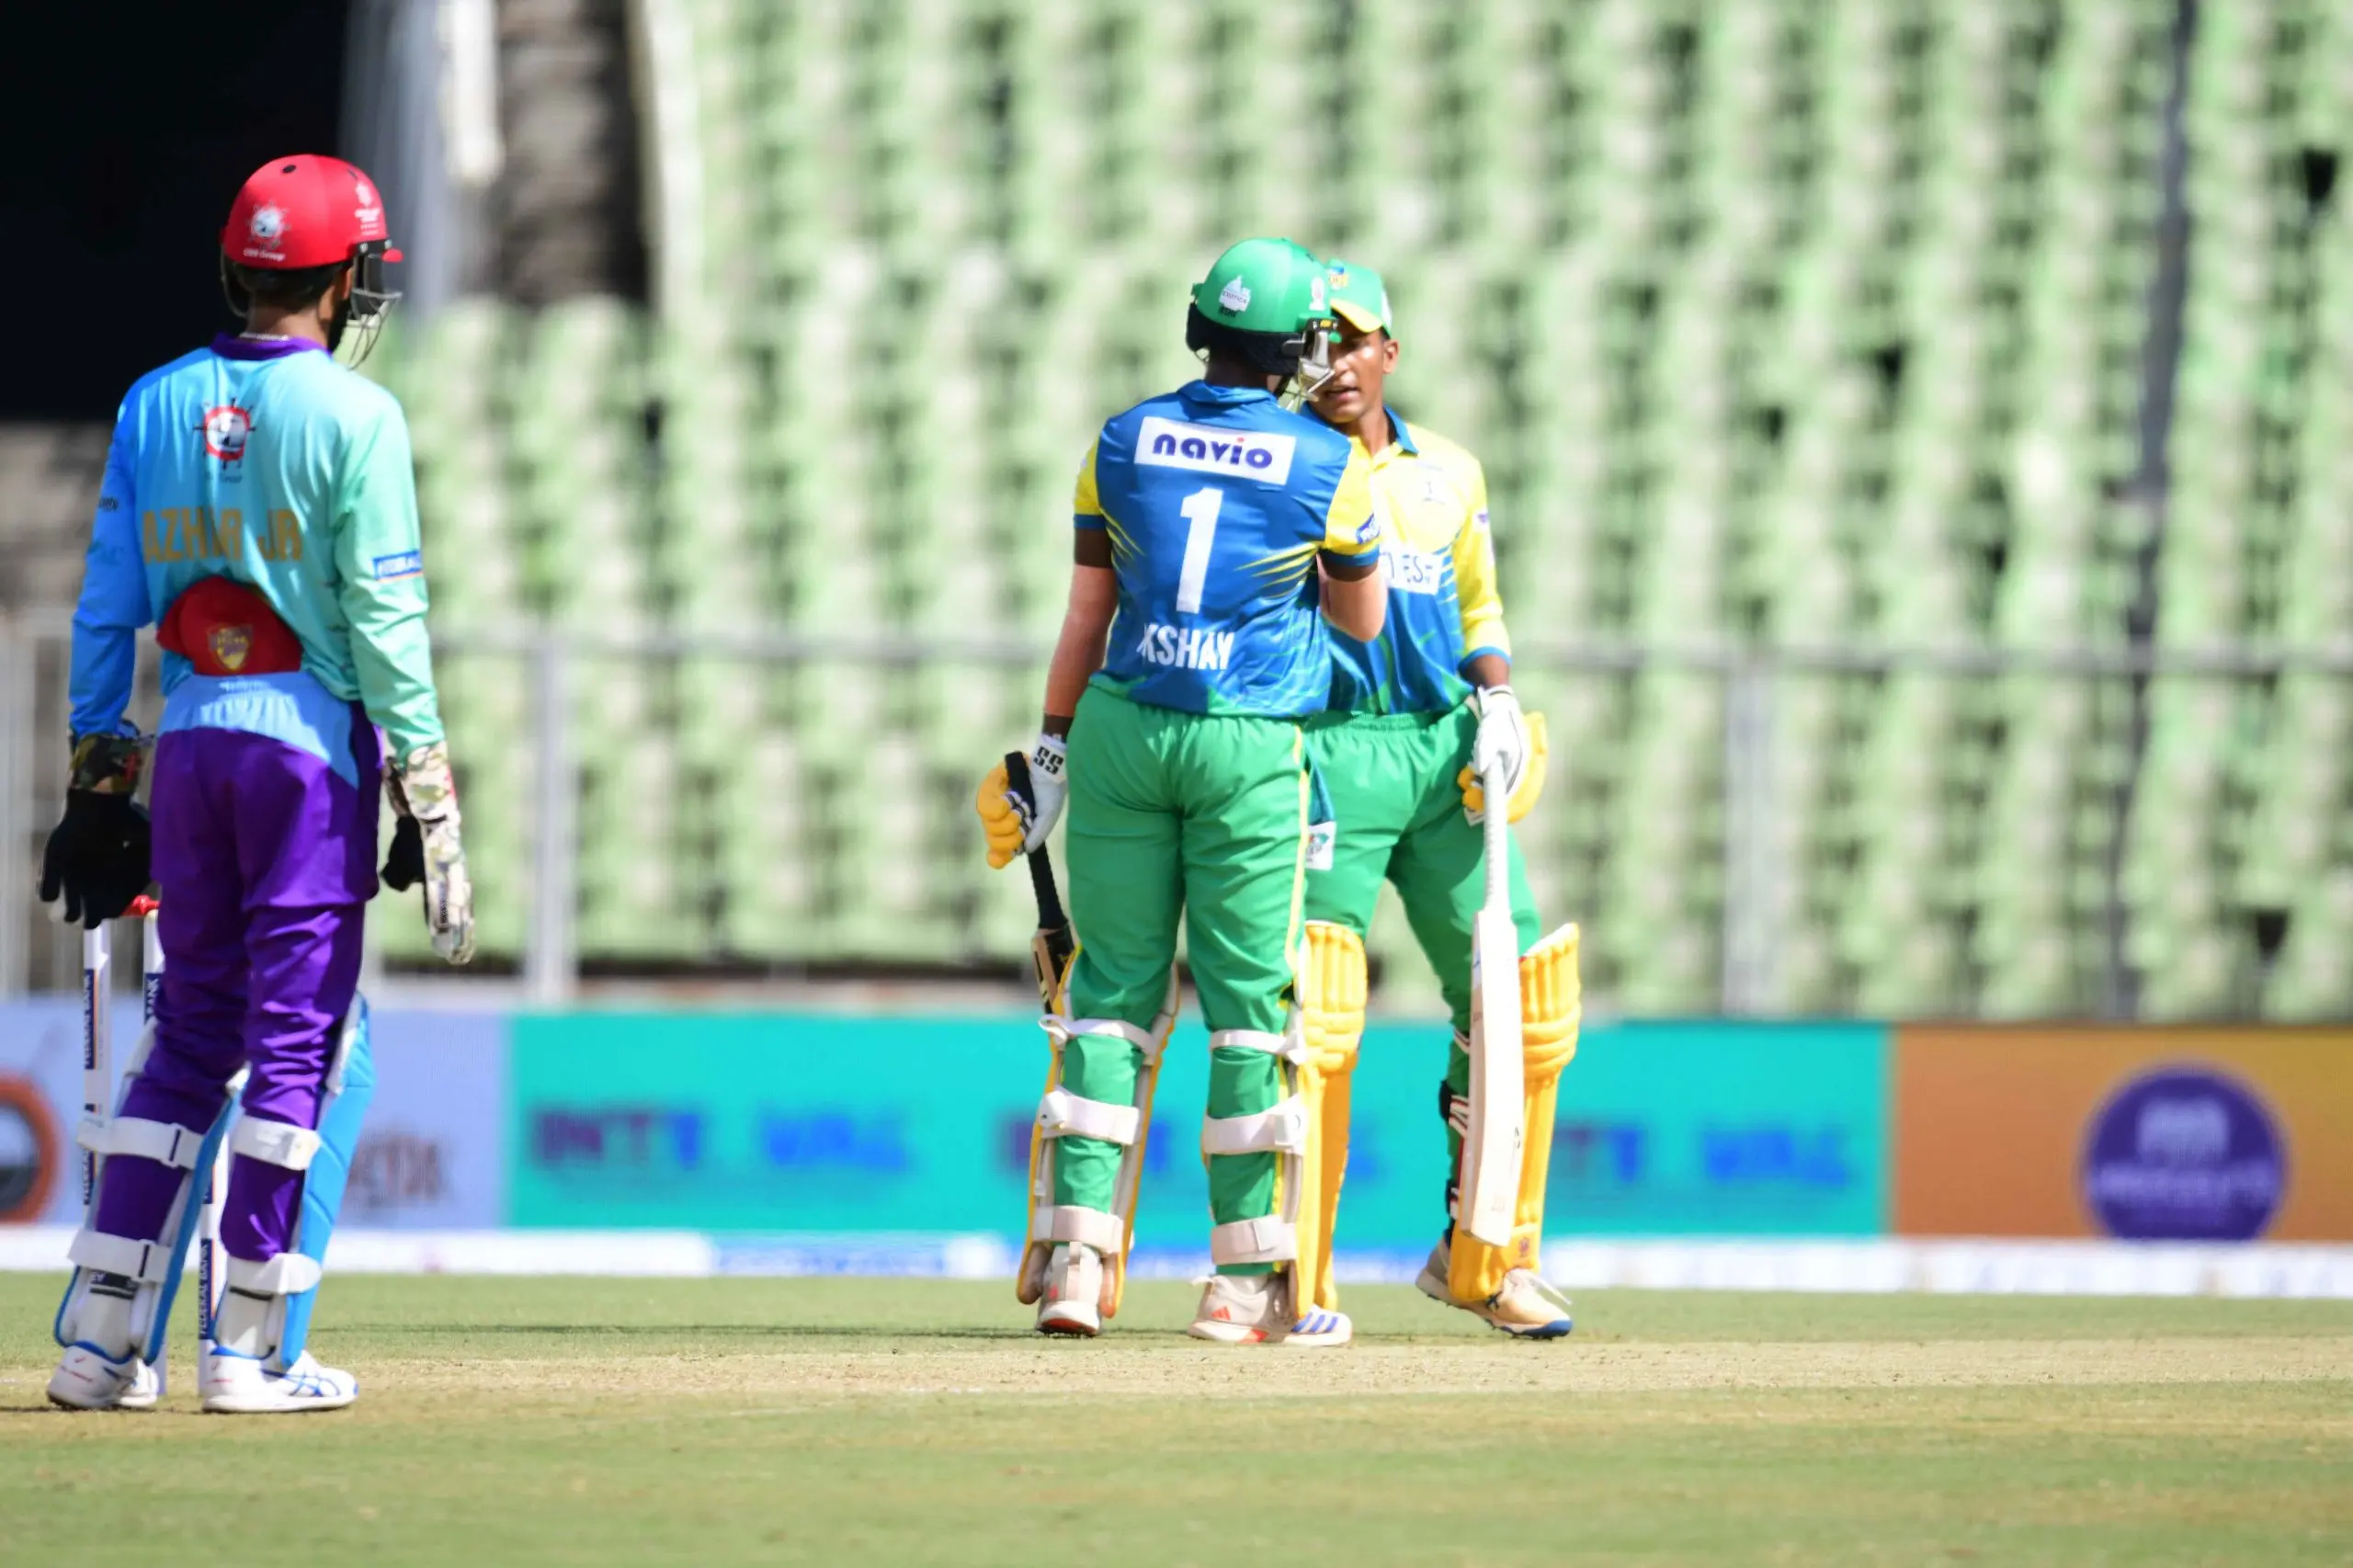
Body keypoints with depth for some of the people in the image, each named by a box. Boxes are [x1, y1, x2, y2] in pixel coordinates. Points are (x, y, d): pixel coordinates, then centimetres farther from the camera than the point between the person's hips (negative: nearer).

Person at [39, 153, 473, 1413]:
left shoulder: (154, 403, 8)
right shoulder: (351, 414, -7)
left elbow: (106, 605, 9)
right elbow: (383, 616, -11)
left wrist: (96, 779, 14)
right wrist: (428, 796, -9)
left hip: (183, 737, 5)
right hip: (313, 740, -5)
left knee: (192, 1031, 12)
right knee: (301, 1034, 1)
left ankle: (103, 1335, 7)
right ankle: (253, 1347, 0)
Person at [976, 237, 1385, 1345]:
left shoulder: (1122, 442, 5)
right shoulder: (1327, 465, -4)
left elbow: (1085, 615, 8)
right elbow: (1361, 621, 10)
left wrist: (1053, 747, 15)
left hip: (1120, 732, 3)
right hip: (1250, 752, -3)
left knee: (1112, 989, 7)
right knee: (1249, 1003, 2)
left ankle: (1075, 1256, -2)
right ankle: (1245, 1282, 3)